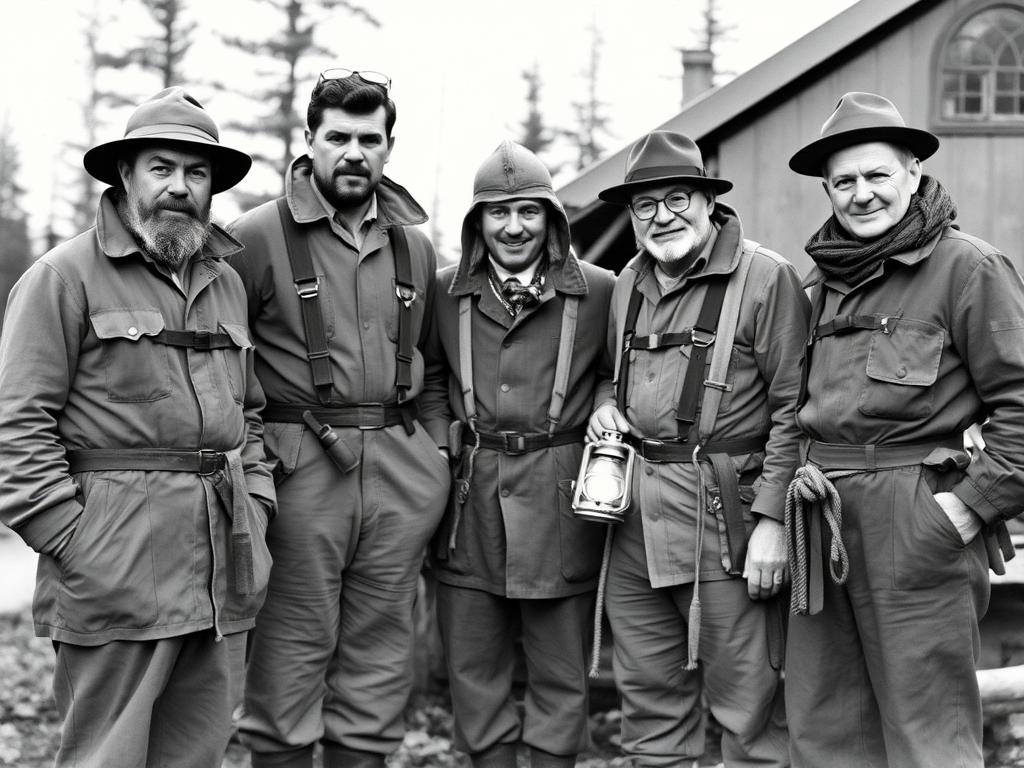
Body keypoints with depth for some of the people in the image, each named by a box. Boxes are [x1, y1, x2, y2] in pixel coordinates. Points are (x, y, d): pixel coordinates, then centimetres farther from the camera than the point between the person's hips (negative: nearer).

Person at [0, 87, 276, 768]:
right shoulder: (66, 275, -3)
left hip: (225, 569, 6)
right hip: (117, 567, -6)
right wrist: (73, 543, -14)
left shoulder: (227, 283, 17)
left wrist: (255, 505, 11)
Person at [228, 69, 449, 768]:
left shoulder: (415, 245, 13)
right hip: (301, 468, -4)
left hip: (402, 468, 5)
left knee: (379, 655, 11)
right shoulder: (258, 236, -2)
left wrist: (435, 444, 13)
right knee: (290, 656, 0)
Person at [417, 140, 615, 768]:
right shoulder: (447, 292, 7)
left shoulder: (600, 291, 0)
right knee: (474, 670, 10)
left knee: (560, 674, 7)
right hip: (470, 497, 2)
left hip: (561, 497, -2)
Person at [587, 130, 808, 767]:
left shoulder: (767, 278, -7)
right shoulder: (627, 285, 14)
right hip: (636, 511, 7)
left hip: (725, 509, -6)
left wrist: (773, 518, -15)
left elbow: (792, 409, -10)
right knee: (647, 688, 15)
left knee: (747, 700, -1)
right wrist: (606, 401, 5)